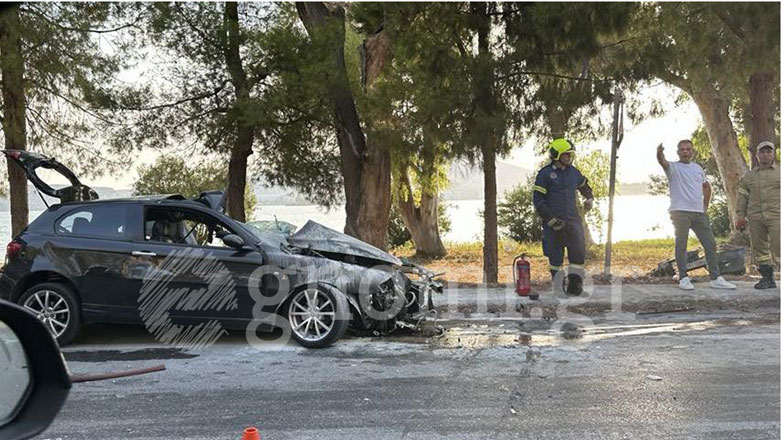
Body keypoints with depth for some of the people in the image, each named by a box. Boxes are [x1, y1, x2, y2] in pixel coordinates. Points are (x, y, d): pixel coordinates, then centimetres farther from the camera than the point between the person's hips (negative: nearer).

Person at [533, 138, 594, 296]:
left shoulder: (574, 172, 11)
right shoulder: (545, 173, -6)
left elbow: (584, 186, 33)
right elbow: (537, 199, -8)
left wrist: (589, 198, 13)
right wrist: (551, 219, -14)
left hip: (573, 220, 4)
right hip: (553, 222, -4)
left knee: (578, 252, -5)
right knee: (555, 256, 4)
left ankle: (575, 284, 2)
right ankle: (557, 287, 15)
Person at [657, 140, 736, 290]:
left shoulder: (697, 168, 17)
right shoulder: (673, 167, -1)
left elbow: (706, 186, 31)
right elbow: (662, 162, -24)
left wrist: (706, 205, 18)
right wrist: (660, 153, -47)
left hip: (699, 213, 6)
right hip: (680, 212, -5)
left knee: (710, 244, 4)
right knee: (681, 245, -3)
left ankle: (715, 278, 10)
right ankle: (683, 278, 3)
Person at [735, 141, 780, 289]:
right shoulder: (749, 176, 15)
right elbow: (742, 196, 13)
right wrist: (740, 216, 4)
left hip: (776, 216, -3)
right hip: (755, 217, 3)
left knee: (777, 246, -14)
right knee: (759, 248, 3)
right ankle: (767, 278, 10)